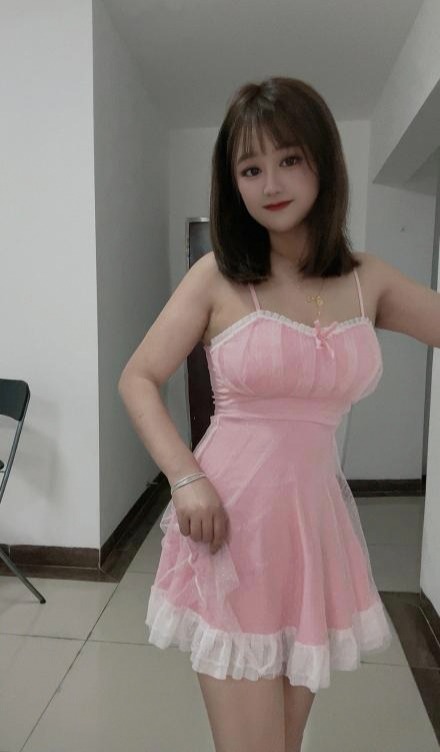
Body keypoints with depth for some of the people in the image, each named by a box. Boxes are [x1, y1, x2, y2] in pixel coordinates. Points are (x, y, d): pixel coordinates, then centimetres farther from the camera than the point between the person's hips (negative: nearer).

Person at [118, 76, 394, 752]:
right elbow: (138, 379, -3)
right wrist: (185, 477, -13)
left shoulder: (366, 279, 4)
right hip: (232, 523, -3)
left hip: (318, 520, 4)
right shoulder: (218, 276, -5)